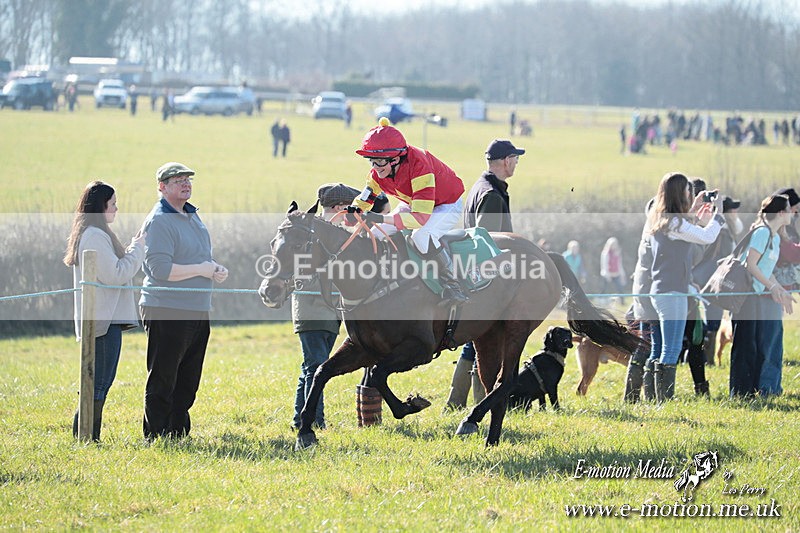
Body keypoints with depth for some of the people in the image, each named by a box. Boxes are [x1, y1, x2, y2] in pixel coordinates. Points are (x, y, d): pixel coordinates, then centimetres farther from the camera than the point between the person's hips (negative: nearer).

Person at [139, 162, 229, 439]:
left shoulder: (192, 216, 16)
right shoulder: (159, 221, -13)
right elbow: (160, 269, -22)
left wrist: (215, 269, 5)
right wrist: (201, 270, -17)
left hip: (198, 312, 9)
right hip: (167, 312, -9)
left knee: (187, 382, 14)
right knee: (162, 382, -3)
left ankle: (179, 433, 22)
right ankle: (156, 436, 2)